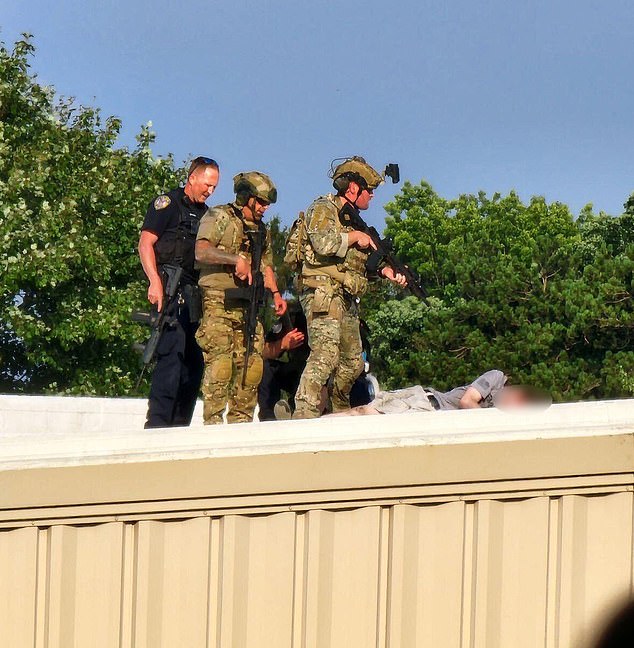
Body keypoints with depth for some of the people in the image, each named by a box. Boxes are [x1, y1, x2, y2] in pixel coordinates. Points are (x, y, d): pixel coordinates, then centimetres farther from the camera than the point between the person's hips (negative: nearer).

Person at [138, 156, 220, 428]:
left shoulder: (205, 214, 23)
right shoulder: (167, 204, 0)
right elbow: (145, 243, -7)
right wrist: (155, 282, -19)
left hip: (196, 296, 8)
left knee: (194, 360, 7)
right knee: (173, 352, -16)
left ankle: (180, 426, 11)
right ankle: (157, 422, -18)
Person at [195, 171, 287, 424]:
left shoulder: (261, 230, 22)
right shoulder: (219, 217, 0)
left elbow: (266, 264, 28)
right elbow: (201, 251, -14)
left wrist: (275, 293, 12)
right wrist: (236, 258, -23)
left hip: (249, 306, 7)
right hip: (219, 302, -7)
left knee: (251, 365, 1)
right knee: (219, 363, -14)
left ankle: (241, 421, 7)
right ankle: (213, 422, -14)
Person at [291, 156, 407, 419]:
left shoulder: (352, 219, 25)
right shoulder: (323, 210, -3)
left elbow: (362, 263, 25)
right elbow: (323, 243, -22)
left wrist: (385, 271, 7)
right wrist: (355, 237, -8)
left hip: (347, 299, 10)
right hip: (323, 294, -10)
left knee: (353, 362, 13)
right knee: (325, 355, -22)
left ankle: (340, 414, 28)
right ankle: (304, 415, -28)